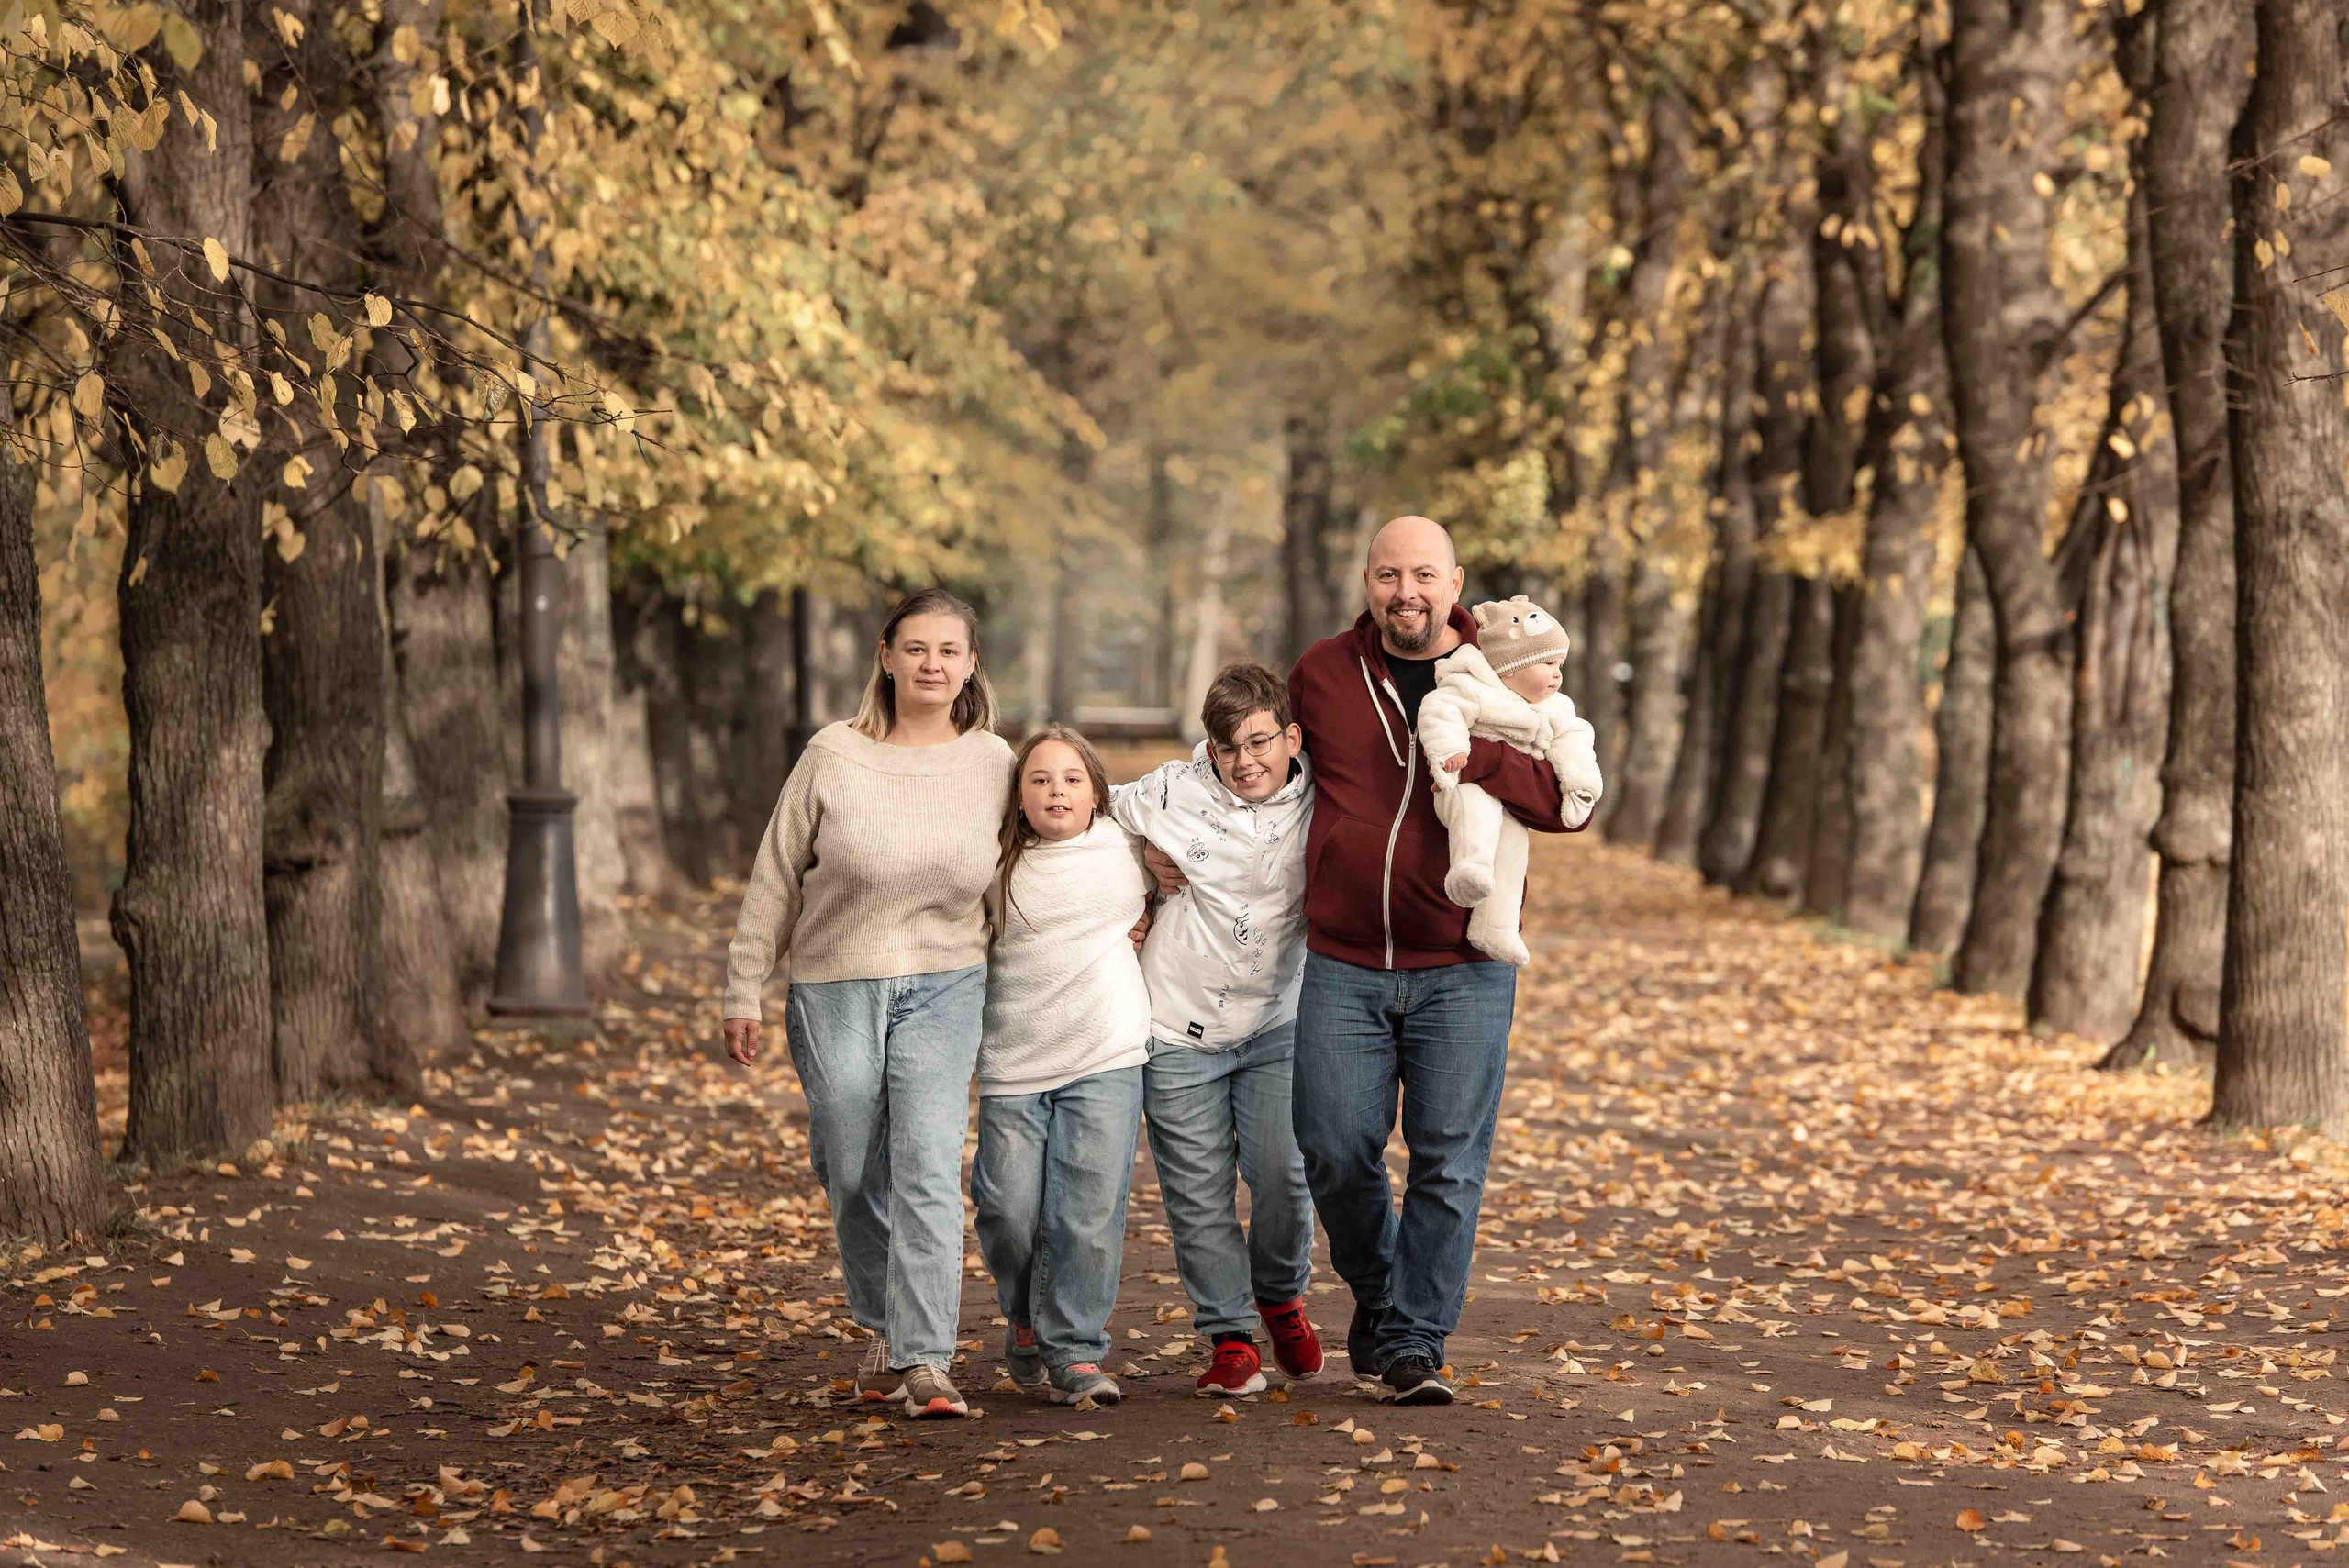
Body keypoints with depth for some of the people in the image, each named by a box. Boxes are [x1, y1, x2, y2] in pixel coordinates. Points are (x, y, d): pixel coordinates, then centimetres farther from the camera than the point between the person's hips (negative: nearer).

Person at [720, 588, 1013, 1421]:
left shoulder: (993, 763, -1)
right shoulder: (833, 756, -7)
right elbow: (775, 877, 1)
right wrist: (743, 991, 1)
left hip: (944, 989, 0)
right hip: (834, 987, 0)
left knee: (928, 1172, -13)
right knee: (855, 1177, 8)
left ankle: (925, 1362, -13)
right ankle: (886, 1329, 30)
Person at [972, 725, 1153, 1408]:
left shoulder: (1126, 846, 6)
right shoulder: (996, 866, 5)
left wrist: (1141, 929, 10)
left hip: (1107, 1059, -1)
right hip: (1013, 1063, 1)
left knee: (1091, 1210, -7)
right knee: (1009, 1207, -2)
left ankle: (1076, 1351, 2)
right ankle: (1026, 1321, 23)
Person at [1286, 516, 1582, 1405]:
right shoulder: (1322, 672, 6)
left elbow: (1572, 801, -6)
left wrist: (1473, 756, -20)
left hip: (1461, 971, -1)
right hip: (1342, 966, 2)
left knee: (1449, 1161, -2)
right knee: (1336, 1152, 1)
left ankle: (1417, 1342, 10)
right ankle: (1376, 1297, 26)